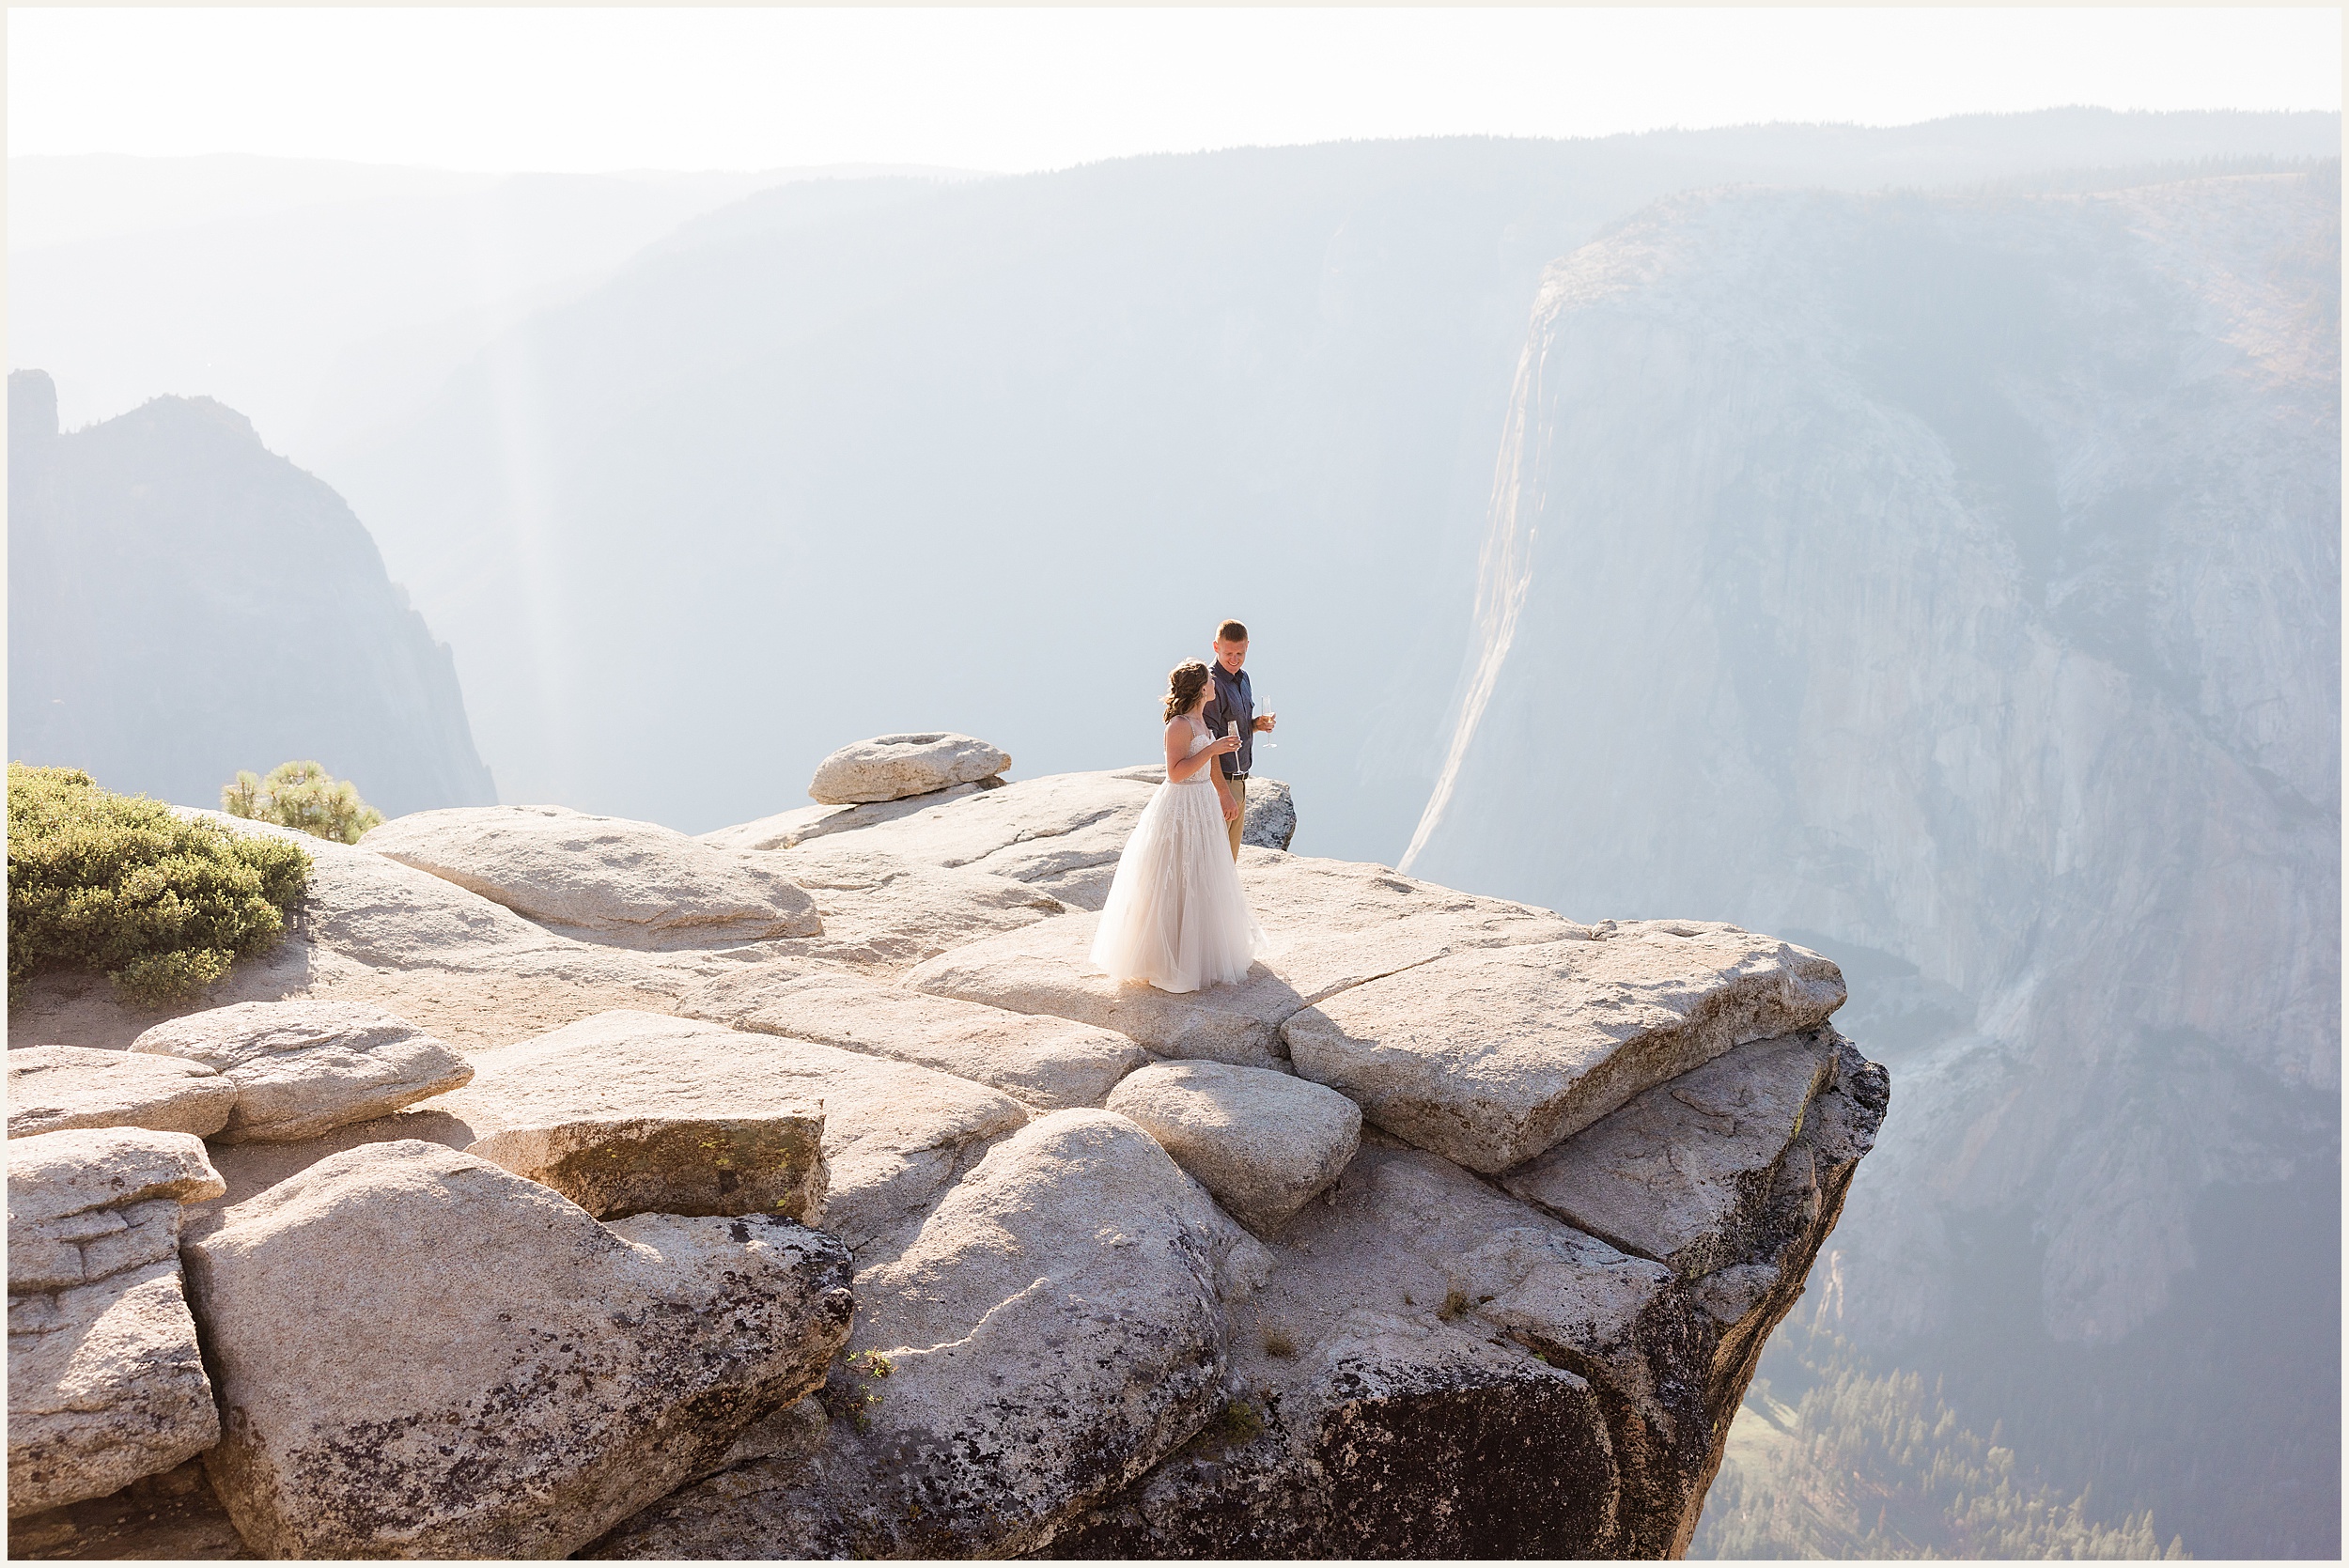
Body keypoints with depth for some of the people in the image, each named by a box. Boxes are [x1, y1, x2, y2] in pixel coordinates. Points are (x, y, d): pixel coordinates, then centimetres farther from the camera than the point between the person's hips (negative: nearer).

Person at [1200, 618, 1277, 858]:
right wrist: (1224, 793, -23)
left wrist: (1256, 725, 2)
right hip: (1218, 782, -9)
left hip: (1238, 782, 9)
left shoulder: (1242, 678, 12)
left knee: (1229, 860, 16)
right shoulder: (1212, 684, -16)